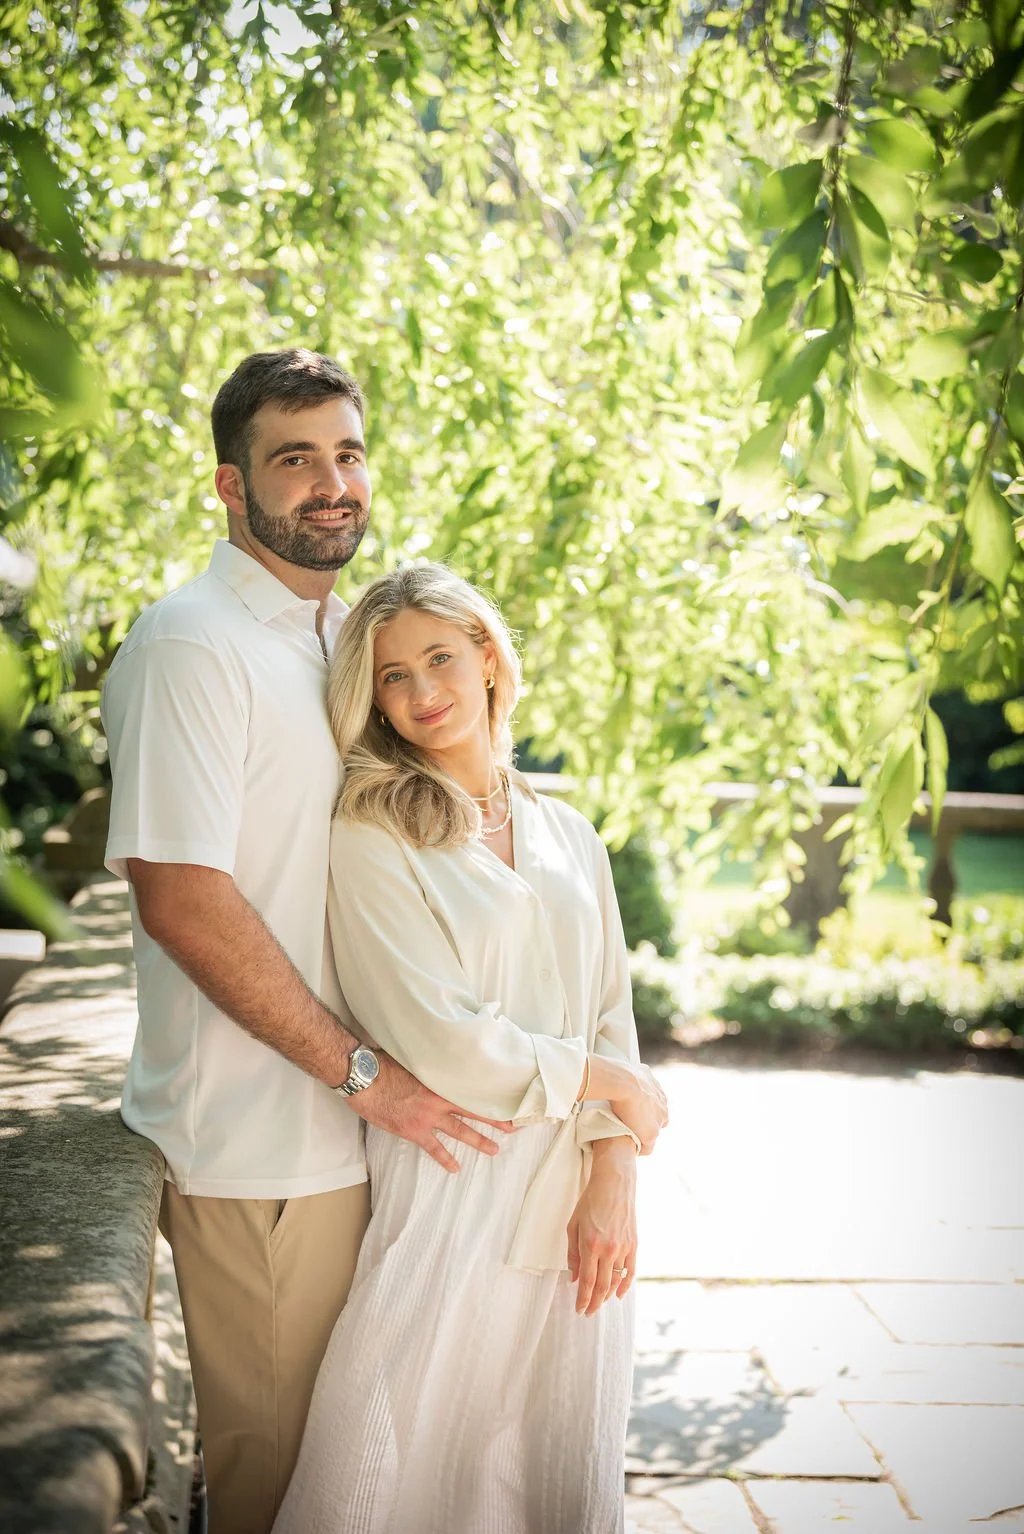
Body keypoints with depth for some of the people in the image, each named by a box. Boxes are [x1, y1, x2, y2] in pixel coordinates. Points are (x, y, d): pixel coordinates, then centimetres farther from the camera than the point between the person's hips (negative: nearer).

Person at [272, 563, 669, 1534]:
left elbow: (611, 1015, 9)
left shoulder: (569, 836, 12)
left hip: (574, 1202, 5)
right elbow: (444, 1045, -13)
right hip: (449, 1200, -5)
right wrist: (606, 1081, -3)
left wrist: (611, 1179, -4)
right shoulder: (371, 838, -6)